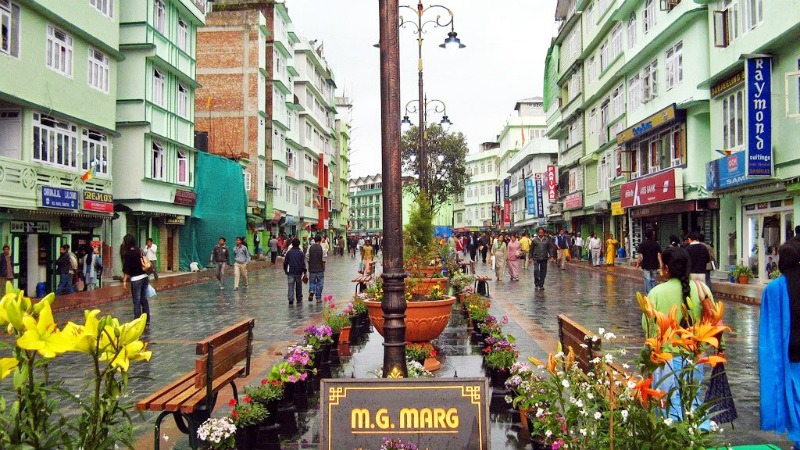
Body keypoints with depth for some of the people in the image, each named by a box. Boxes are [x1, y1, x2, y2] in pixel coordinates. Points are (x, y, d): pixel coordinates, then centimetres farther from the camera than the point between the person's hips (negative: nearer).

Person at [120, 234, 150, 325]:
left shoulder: (128, 254, -10)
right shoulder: (140, 251, 8)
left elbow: (127, 269, -11)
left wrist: (124, 281, -7)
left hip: (136, 279, -7)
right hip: (145, 277, 7)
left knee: (136, 301, 0)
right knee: (144, 299, 13)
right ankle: (147, 320, 17)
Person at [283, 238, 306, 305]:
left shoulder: (289, 252, 0)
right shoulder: (301, 253, -4)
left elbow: (285, 262, 5)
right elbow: (303, 263, -5)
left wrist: (285, 269, 19)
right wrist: (304, 272, -1)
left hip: (290, 272, 0)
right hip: (299, 272, 0)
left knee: (291, 286, -1)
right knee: (299, 286, 12)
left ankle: (291, 299, -16)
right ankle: (299, 299, 20)